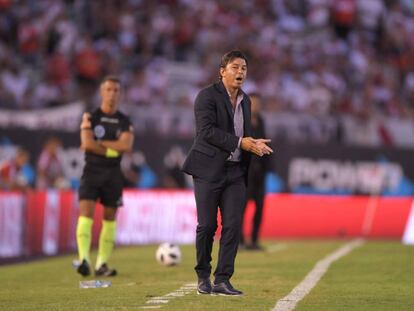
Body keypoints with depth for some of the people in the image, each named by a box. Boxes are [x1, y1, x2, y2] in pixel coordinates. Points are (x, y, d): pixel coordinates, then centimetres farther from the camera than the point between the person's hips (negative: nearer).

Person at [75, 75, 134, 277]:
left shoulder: (125, 122, 7)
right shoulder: (90, 117, 1)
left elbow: (126, 145, -10)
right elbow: (87, 143, -13)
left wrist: (99, 143, -12)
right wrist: (112, 150, -10)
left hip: (113, 174, 3)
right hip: (92, 171, -3)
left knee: (110, 217, 4)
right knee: (86, 212, -16)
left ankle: (102, 264, 8)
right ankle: (84, 259, -25)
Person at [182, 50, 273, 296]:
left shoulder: (245, 101, 15)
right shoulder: (208, 96, -7)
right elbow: (206, 131, -18)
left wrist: (254, 145, 2)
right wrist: (240, 142, -21)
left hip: (236, 171, 6)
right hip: (209, 170, -6)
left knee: (233, 226, -4)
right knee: (207, 225, -1)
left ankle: (222, 280, -1)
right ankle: (203, 277, 15)